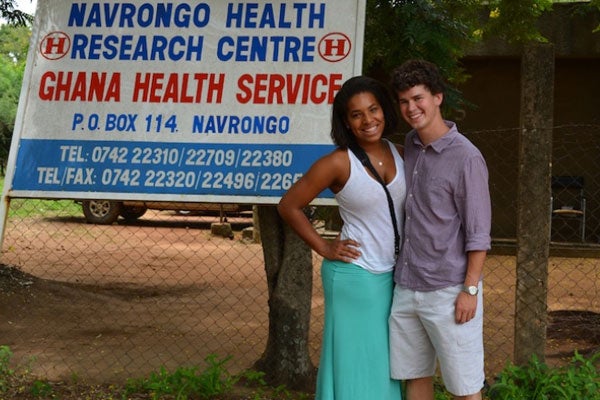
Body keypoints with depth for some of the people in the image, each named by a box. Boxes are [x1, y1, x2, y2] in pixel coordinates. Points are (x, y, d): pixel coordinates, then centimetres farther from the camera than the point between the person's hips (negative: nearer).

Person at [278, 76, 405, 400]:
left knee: (384, 367, 15)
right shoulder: (338, 162, -14)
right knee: (354, 363, 3)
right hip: (355, 276, -6)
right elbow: (288, 206, -8)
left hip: (392, 276, 6)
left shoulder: (400, 154, 2)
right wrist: (325, 249, -7)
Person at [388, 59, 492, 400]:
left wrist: (470, 290, -15)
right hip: (406, 288, 7)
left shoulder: (466, 157, -13)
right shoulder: (410, 145, 9)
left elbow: (478, 234, -12)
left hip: (448, 292, -7)